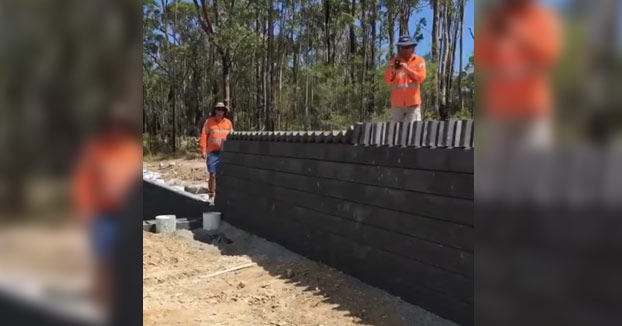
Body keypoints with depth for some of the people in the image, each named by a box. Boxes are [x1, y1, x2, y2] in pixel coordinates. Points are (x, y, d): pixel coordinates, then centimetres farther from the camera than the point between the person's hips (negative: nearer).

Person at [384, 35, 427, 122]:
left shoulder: (419, 61, 4)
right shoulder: (394, 61, 6)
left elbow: (421, 78, -10)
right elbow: (388, 81, -1)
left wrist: (407, 69, -20)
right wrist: (392, 70, -20)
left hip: (413, 102, -2)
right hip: (397, 103, 2)